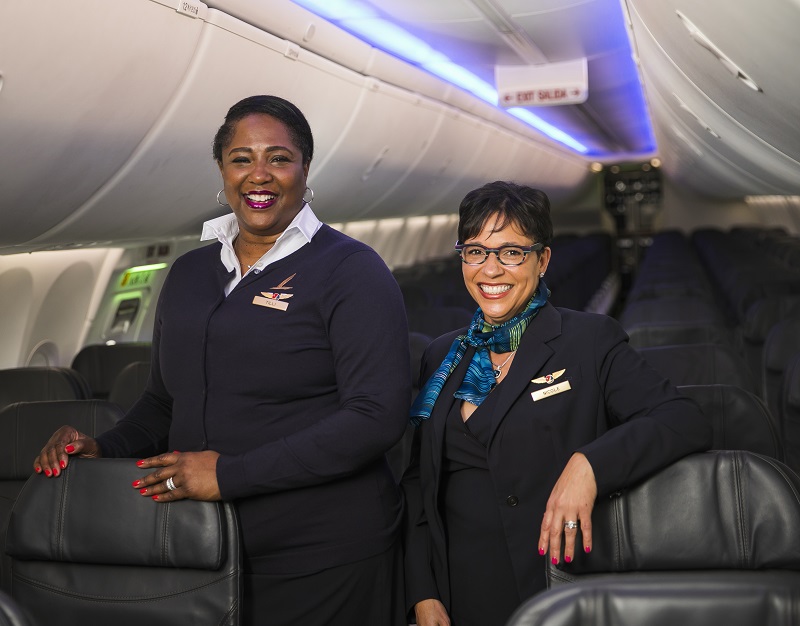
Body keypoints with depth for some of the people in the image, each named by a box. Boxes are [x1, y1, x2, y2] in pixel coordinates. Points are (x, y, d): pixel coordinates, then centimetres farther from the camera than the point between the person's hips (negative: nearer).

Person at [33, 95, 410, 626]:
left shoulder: (351, 269, -9)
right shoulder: (189, 272, 10)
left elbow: (378, 416, -18)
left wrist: (230, 474, -20)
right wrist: (104, 450, 0)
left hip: (322, 557, -5)